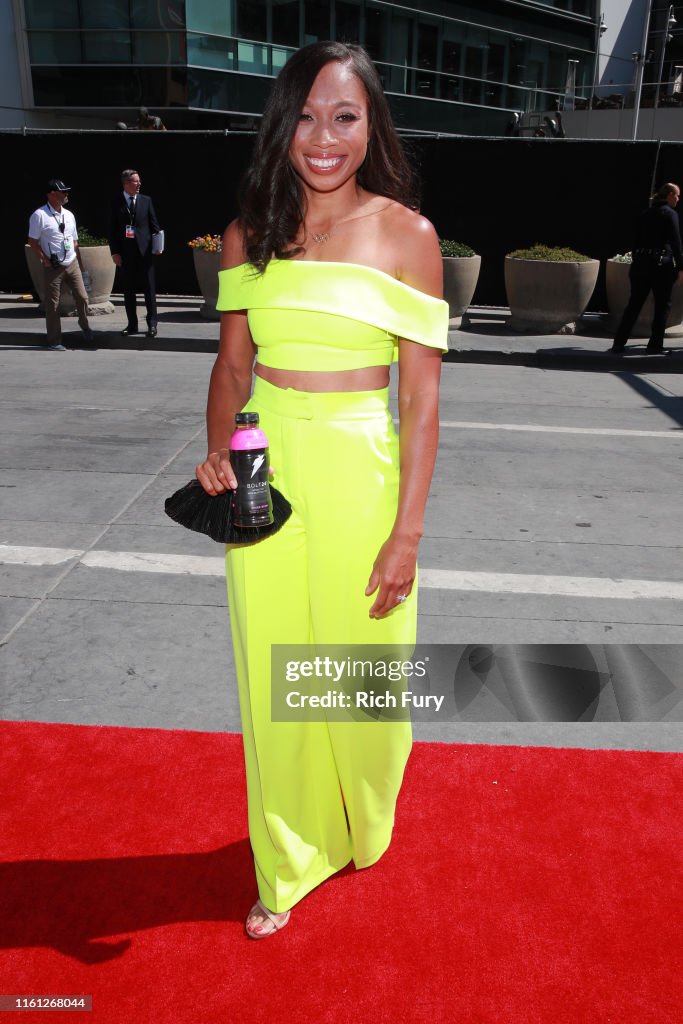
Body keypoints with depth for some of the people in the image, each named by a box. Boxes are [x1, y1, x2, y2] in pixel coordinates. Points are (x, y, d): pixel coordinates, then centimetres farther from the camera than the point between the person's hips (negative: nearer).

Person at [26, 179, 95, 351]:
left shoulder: (69, 215, 10)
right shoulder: (39, 215, -9)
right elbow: (32, 241, -7)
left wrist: (80, 263, 15)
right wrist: (45, 260, -11)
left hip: (72, 264, 5)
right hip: (53, 267, -5)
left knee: (82, 297, 3)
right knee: (52, 305, 1)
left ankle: (84, 325, 31)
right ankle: (54, 341, 9)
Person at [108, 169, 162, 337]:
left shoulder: (146, 201, 7)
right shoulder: (116, 203, 4)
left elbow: (154, 225, 8)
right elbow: (112, 230, 4)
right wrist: (115, 252, -3)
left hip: (145, 250, 0)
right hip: (125, 252, 0)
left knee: (150, 288, -1)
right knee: (128, 290, 6)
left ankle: (152, 324, 5)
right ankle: (132, 324, 14)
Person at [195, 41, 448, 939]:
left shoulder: (407, 235, -5)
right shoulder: (248, 233, 4)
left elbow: (421, 396, -6)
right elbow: (233, 363, 11)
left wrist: (407, 533, -10)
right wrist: (218, 452, -9)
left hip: (358, 473, -2)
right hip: (265, 472, 3)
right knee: (272, 675, 12)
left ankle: (359, 828, 46)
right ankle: (287, 862, 37)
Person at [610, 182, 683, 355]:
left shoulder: (645, 214, 12)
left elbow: (637, 241, 14)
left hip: (641, 262, 6)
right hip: (662, 263, -6)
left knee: (634, 304, 7)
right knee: (662, 305, 6)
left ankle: (619, 343, 2)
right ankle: (655, 344, 6)